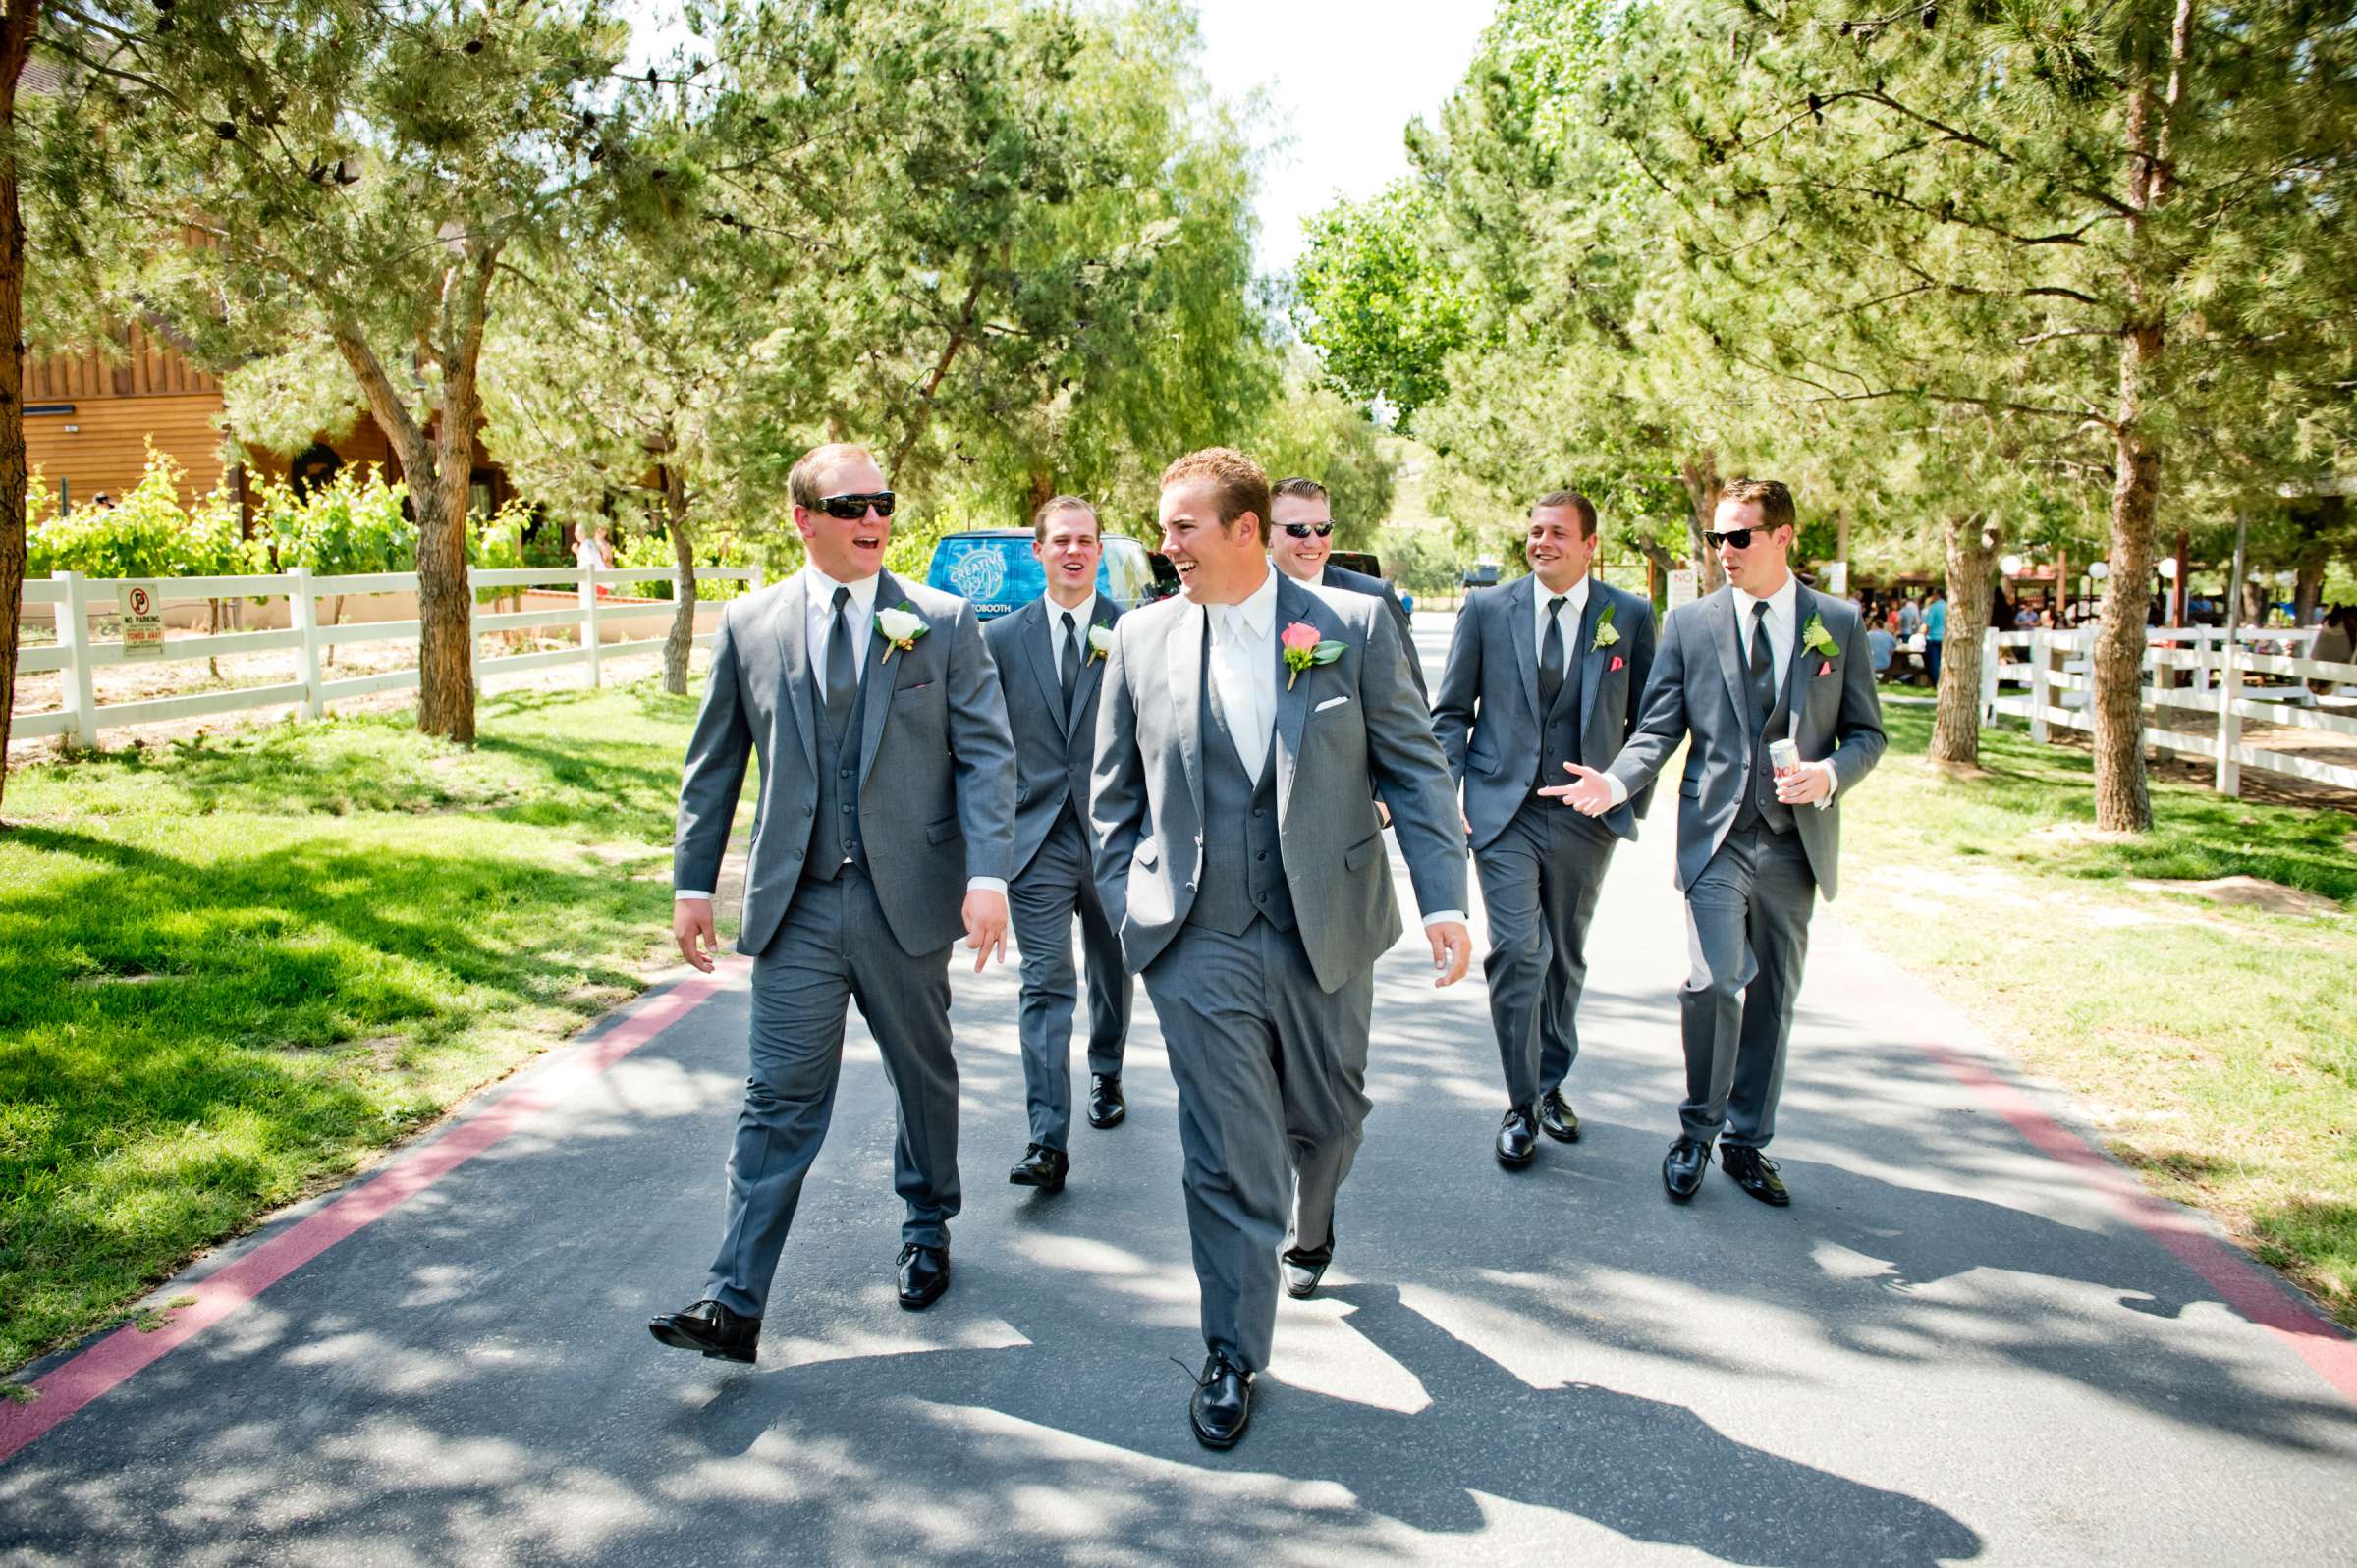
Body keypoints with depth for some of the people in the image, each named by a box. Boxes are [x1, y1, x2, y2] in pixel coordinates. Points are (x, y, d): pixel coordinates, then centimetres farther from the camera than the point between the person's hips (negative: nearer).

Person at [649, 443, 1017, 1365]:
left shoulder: (943, 622, -1)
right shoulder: (747, 626, 4)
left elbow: (986, 754, -4)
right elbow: (712, 765, 10)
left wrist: (987, 875, -16)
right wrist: (693, 882, 5)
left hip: (909, 901, 0)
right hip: (796, 908, 0)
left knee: (925, 1079, 16)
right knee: (779, 1103, 0)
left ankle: (927, 1230, 39)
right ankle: (735, 1306, 3)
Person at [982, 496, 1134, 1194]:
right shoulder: (1002, 637, 4)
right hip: (1036, 840, 0)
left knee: (1110, 971, 19)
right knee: (1045, 985, -6)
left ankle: (1106, 1076, 43)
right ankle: (1048, 1143, -7)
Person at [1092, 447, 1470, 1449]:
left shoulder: (1351, 625, -3)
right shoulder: (1142, 637, 2)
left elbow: (1414, 767, -1)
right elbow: (1113, 791, 10)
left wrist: (1443, 897, -9)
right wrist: (1126, 906, 4)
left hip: (1324, 933, 1)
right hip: (1199, 944, 0)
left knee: (1327, 1114, 18)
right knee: (1226, 1155, 1)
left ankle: (1311, 1228, 52)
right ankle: (1233, 1358, 17)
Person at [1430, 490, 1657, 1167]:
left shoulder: (1630, 616, 2)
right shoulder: (1487, 610, 1)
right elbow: (1452, 711, 5)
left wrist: (1633, 800, 3)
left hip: (1587, 816, 2)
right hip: (1503, 811, -1)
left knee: (1566, 959, 13)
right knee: (1517, 953, -10)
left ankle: (1551, 1085, 32)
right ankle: (1521, 1106, 4)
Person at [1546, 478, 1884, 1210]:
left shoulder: (1838, 624, 5)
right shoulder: (1690, 623, 4)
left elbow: (1867, 732, 8)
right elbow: (1658, 729, 1)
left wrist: (1829, 775, -13)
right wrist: (1615, 784, -17)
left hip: (1796, 841, 2)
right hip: (1717, 836, -2)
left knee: (1772, 998, 9)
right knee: (1714, 982, -15)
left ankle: (1746, 1141, 24)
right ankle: (1697, 1130, 6)